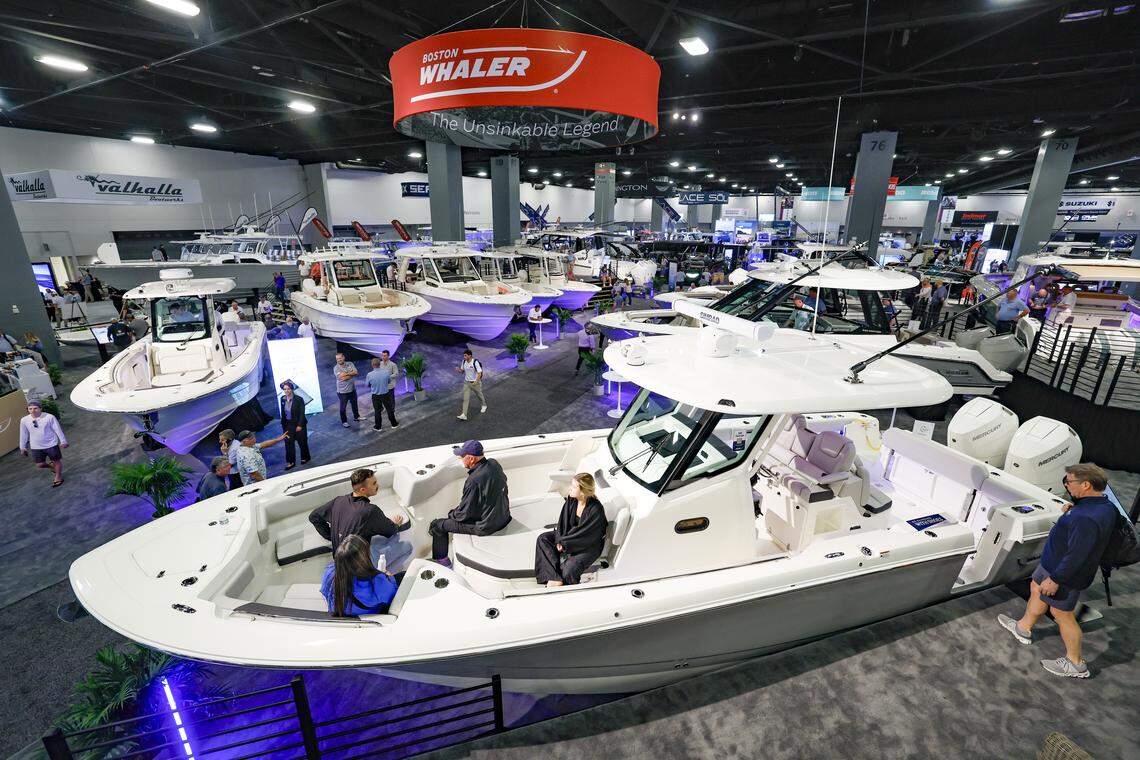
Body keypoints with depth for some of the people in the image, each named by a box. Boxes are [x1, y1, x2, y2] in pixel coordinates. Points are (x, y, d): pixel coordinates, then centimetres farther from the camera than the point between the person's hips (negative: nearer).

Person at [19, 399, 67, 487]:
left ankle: (58, 476, 33)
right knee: (40, 465, 5)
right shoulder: (24, 420, -5)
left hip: (51, 445, -3)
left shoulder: (49, 417, -16)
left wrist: (63, 441, -4)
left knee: (56, 461, 11)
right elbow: (23, 434, 8)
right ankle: (52, 465, 38)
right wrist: (22, 447, 13)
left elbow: (58, 430, -8)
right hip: (36, 447, 3)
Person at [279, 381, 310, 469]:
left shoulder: (298, 399, -15)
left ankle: (305, 458, 30)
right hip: (287, 425, 4)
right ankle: (291, 462, 14)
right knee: (288, 444, 4)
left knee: (302, 442, 11)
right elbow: (283, 413, 7)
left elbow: (302, 413, -14)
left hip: (298, 424, -4)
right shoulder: (282, 399, 0)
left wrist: (300, 425, -18)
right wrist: (283, 425, 7)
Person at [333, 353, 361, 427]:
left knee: (354, 404, 23)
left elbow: (355, 373, -14)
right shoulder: (336, 368, -14)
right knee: (343, 407, 5)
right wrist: (351, 374, -14)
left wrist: (346, 374, -21)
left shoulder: (350, 364, -2)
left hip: (352, 389, 5)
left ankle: (356, 416, 43)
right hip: (342, 391, -4)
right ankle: (344, 421, 22)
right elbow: (342, 378, -26)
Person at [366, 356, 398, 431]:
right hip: (386, 394, 1)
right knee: (390, 409, 16)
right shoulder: (386, 372, -16)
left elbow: (367, 385, -2)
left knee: (377, 411, 14)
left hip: (375, 396, -1)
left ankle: (378, 426, 25)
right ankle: (394, 424, 28)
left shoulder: (369, 375, -18)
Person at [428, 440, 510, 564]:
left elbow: (464, 514, -20)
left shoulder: (473, 481, -31)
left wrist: (451, 514, 1)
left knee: (437, 525, 7)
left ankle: (441, 561, 24)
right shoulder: (494, 464, -9)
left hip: (485, 527, -8)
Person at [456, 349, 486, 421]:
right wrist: (459, 370, -13)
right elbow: (462, 370, 10)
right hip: (466, 382, 4)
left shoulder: (475, 362, -21)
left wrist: (476, 381, -32)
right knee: (465, 398, -2)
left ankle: (484, 405, 47)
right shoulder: (463, 362, -3)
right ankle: (464, 415, -4)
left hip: (475, 382, -4)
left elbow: (479, 373, -20)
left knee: (479, 395, 18)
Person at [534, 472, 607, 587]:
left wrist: (563, 543, -16)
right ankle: (556, 578, -17)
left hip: (589, 545, -7)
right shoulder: (571, 500, -10)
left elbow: (585, 534, -23)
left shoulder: (596, 510, -29)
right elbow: (563, 522, 0)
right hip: (570, 535, 8)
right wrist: (560, 540, -13)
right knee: (542, 538, -8)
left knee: (569, 569, -30)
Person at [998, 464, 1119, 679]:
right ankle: (1023, 628, 45)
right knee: (1036, 589, 26)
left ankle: (1075, 665, 27)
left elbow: (1076, 555, -30)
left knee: (1063, 615, 8)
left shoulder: (1085, 519, -35)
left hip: (1065, 574, -10)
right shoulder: (1106, 505, -3)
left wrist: (1055, 579, -22)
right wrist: (1072, 511, -1)